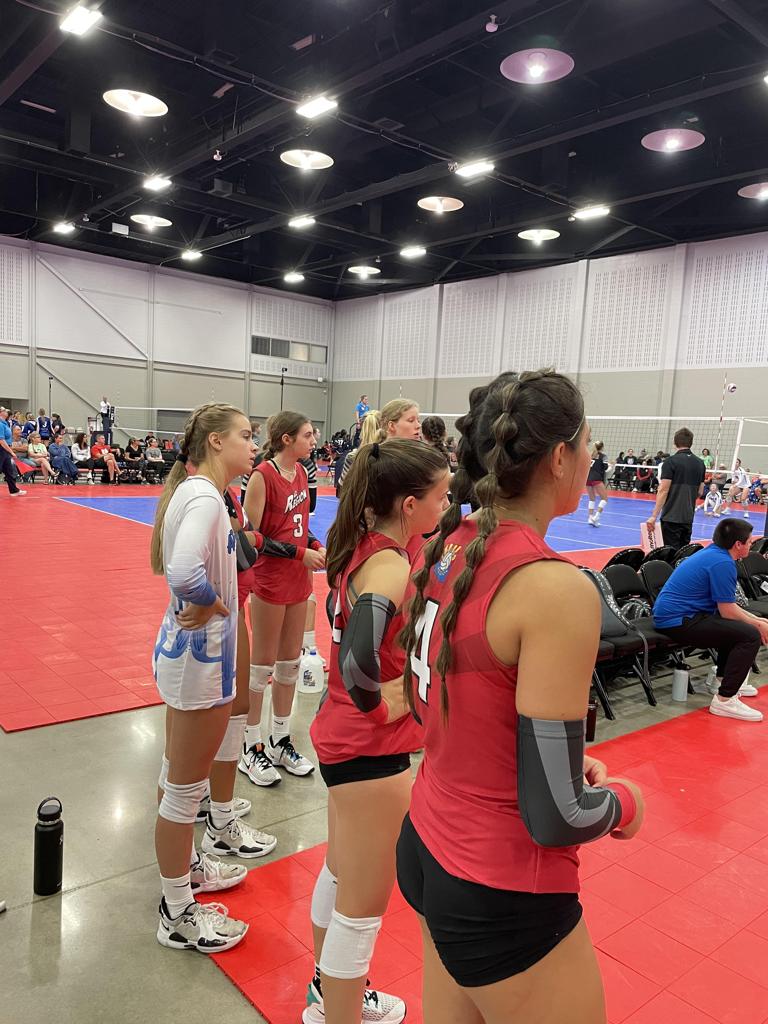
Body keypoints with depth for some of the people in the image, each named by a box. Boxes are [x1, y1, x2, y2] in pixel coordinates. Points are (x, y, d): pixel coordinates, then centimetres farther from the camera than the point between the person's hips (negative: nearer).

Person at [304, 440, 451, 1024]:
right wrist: (379, 706, -22)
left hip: (344, 736, 10)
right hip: (372, 750, -9)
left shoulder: (365, 545, -1)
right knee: (363, 906, 10)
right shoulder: (390, 565, -26)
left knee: (342, 872, 28)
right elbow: (358, 660, -40)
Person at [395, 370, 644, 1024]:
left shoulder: (446, 547, -3)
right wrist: (624, 803, -3)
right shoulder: (557, 587, -27)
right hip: (502, 898, -7)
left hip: (427, 847, 7)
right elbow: (555, 816, -23)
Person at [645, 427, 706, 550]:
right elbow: (700, 493, 14)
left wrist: (654, 516, -13)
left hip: (671, 517, -6)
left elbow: (663, 491, -14)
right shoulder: (700, 463, 9)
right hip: (688, 518, 6)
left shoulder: (670, 461, -9)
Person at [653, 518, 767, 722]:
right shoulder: (722, 563, -17)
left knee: (735, 626, 29)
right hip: (678, 621, -11)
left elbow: (726, 605, 21)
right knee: (750, 635, -16)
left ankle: (726, 679, 36)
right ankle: (725, 700, -14)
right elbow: (727, 611, -14)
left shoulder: (713, 553, 14)